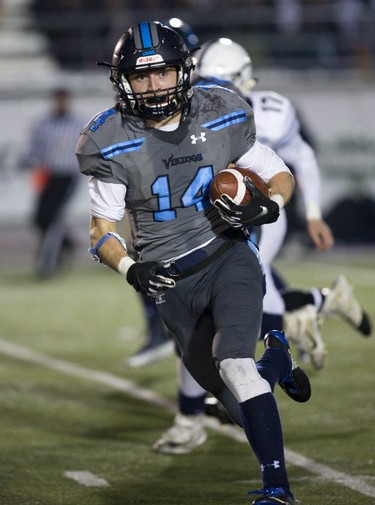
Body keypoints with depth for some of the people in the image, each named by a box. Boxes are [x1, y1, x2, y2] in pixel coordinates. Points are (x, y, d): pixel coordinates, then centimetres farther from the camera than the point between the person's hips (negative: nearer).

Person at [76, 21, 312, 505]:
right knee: (240, 405, 8)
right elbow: (102, 231, -4)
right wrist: (131, 269, -25)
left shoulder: (220, 118, -5)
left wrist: (267, 207, -16)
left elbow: (281, 176, 7)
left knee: (235, 363, -27)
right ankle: (276, 360, 43)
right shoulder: (113, 144, -8)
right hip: (171, 283, 1)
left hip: (229, 259, -1)